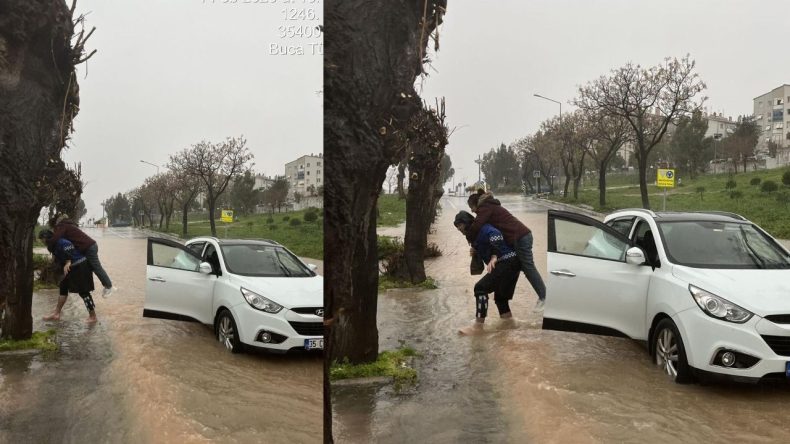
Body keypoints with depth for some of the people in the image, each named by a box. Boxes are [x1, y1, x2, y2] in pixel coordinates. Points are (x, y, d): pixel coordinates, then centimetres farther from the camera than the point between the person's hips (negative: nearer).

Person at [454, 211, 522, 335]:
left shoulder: (482, 228, -11)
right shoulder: (476, 234, 19)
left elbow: (496, 235, -30)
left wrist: (494, 257, -37)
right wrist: (476, 251, 14)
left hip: (506, 263, -11)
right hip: (510, 264, 11)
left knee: (481, 288, -13)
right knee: (500, 295, 20)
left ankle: (478, 325, -12)